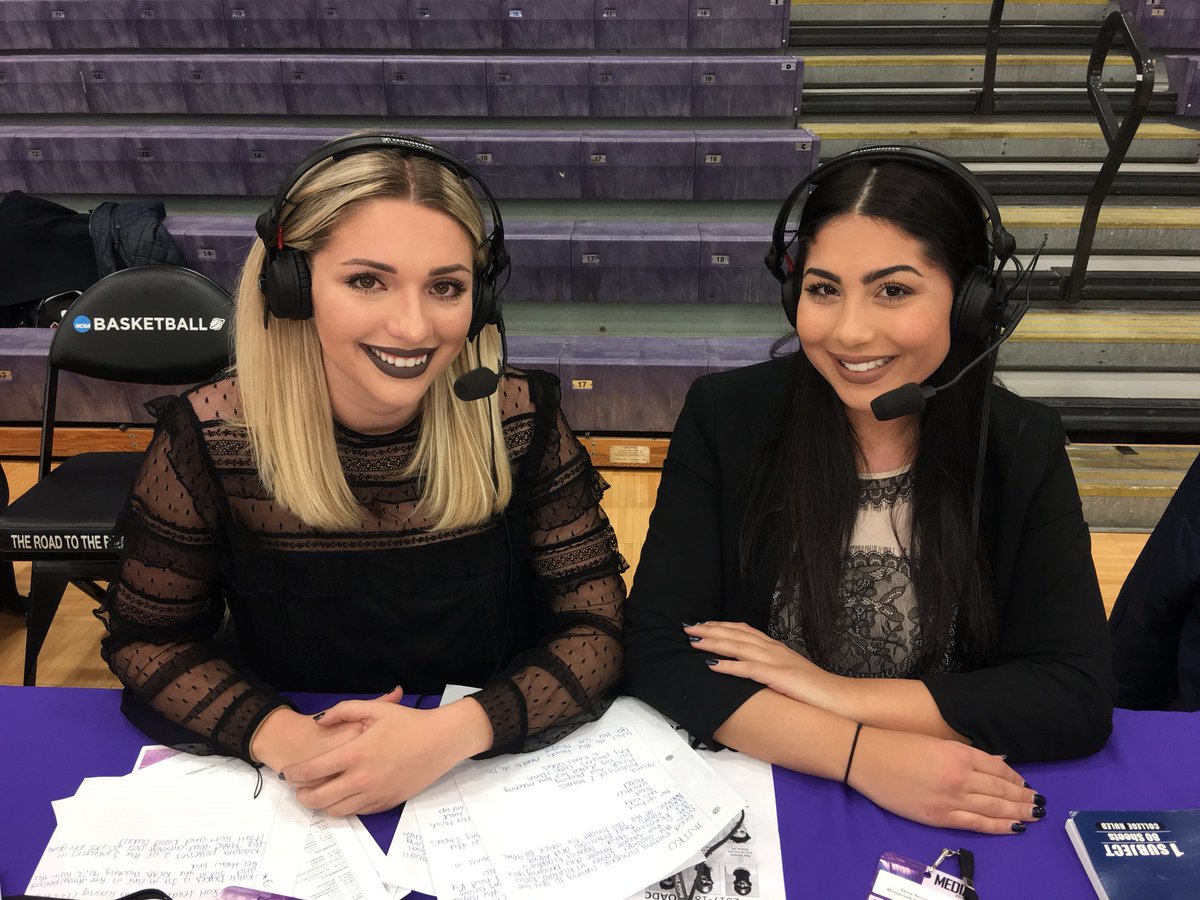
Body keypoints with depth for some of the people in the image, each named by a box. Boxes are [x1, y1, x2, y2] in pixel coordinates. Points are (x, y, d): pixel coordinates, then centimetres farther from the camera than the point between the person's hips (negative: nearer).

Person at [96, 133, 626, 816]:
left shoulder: (522, 422, -12)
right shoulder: (209, 437, -11)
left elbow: (597, 631, -9)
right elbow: (147, 638, -1)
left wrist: (456, 732, -25)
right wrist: (276, 734, -19)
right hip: (288, 799, -1)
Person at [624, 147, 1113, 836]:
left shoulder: (1022, 447, -6)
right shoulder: (725, 418, -9)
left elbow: (1079, 700, -10)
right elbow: (658, 651, -14)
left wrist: (835, 691, -17)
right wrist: (864, 755, -24)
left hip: (952, 816, 2)